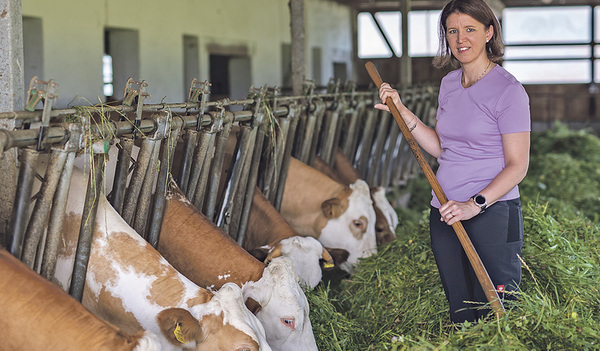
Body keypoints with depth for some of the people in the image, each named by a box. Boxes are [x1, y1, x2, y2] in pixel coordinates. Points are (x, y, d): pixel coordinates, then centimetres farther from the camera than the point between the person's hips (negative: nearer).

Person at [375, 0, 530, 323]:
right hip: (445, 215, 7)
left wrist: (475, 204, -22)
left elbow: (517, 166, -12)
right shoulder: (449, 83, 12)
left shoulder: (508, 90, -10)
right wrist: (402, 111, 11)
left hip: (491, 215, -7)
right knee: (460, 315, 14)